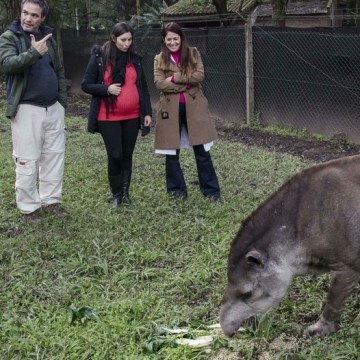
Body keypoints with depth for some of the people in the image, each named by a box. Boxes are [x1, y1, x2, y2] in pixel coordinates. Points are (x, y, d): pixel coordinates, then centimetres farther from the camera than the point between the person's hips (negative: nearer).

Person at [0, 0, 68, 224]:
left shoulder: (48, 37, 11)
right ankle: (29, 207, 11)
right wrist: (34, 52, -33)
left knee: (55, 156, 10)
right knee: (27, 161, -1)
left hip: (54, 108, 5)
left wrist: (63, 101, 10)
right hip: (27, 109, -5)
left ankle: (51, 200, 22)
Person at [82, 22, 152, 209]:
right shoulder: (99, 57, -5)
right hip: (109, 117, -3)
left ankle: (125, 192, 23)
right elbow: (86, 85, -3)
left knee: (127, 155, 10)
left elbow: (143, 87, 12)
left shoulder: (135, 59, 7)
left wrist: (147, 112, 6)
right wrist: (107, 89, -18)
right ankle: (116, 195, 13)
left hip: (132, 116, 4)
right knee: (115, 156, -3)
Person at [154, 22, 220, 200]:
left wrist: (175, 78, -14)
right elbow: (159, 83, -9)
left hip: (193, 107, -1)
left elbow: (200, 75, -9)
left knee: (201, 149, 2)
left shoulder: (193, 53, 6)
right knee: (171, 151, 7)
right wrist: (186, 84, -14)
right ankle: (176, 189, 22)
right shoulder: (159, 59, 5)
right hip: (170, 109, 1)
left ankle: (210, 189, 12)